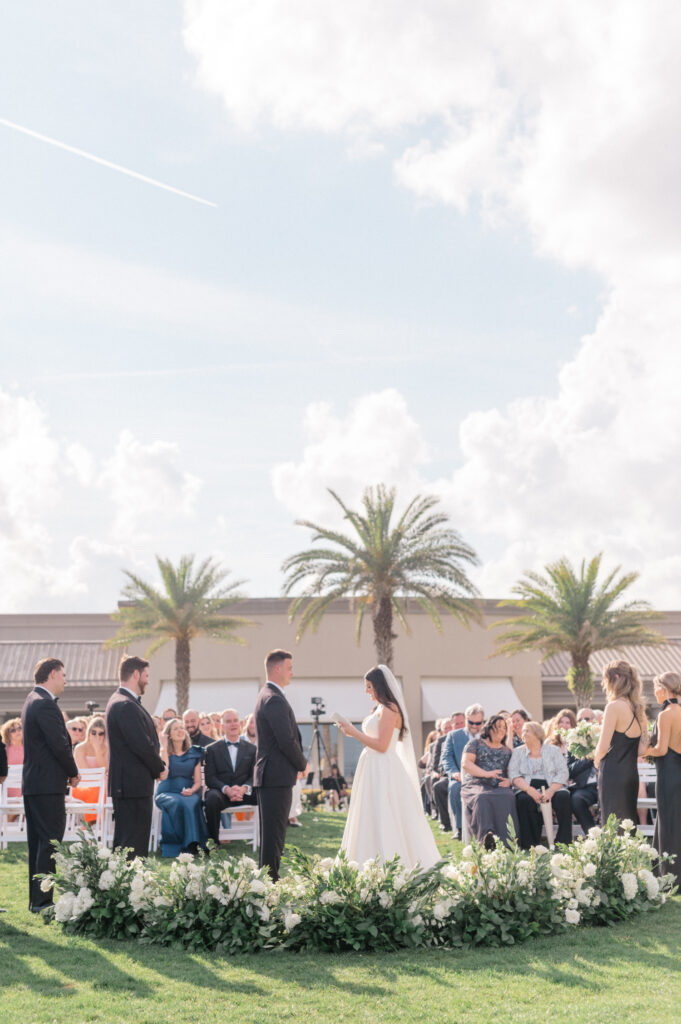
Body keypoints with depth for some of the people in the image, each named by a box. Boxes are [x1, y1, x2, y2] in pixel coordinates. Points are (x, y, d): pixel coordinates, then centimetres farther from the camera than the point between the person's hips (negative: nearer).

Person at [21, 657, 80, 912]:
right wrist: (73, 773, -5)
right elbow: (60, 744, -20)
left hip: (33, 782, 10)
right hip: (47, 785, -10)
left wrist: (68, 772, 10)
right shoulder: (45, 704, -17)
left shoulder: (33, 700, 16)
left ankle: (36, 900, 19)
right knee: (50, 842, -6)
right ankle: (42, 900, -4)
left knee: (37, 842, 13)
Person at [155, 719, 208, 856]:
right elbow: (163, 775, -11)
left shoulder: (194, 753, 15)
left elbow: (198, 781, 11)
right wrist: (164, 748, -7)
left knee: (191, 804, -35)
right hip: (166, 793, -1)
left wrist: (192, 790, -12)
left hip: (189, 793, 1)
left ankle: (192, 844, -37)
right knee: (176, 803, -37)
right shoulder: (164, 752, 8)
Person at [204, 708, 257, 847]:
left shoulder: (251, 749, 15)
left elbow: (254, 776, 6)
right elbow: (210, 778, 0)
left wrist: (244, 788, -17)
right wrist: (226, 789, -19)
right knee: (212, 798, -37)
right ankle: (213, 840, -24)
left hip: (244, 792, 2)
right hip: (221, 792, -2)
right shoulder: (212, 749, 10)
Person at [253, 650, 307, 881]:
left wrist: (298, 762, 13)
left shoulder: (267, 696, 17)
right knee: (274, 833, -7)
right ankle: (270, 878, -4)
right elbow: (287, 741, -20)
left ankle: (269, 877, 18)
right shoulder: (275, 699, -17)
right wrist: (302, 764, -5)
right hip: (277, 776, -11)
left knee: (272, 833, 13)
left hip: (269, 775, 11)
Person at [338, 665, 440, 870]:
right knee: (372, 821, 10)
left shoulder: (389, 709, -13)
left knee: (383, 821, -8)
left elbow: (381, 745, -19)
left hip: (383, 773, -10)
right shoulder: (381, 709, 16)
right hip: (374, 770, 10)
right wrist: (353, 732, 12)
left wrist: (353, 732, -14)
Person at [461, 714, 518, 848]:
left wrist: (509, 780, -3)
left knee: (507, 797, -35)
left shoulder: (506, 750, 27)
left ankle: (505, 844, -44)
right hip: (476, 785, -2)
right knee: (482, 798, -39)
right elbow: (465, 763, 2)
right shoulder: (476, 743, 16)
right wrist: (486, 773, -11)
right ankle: (486, 836, -54)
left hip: (499, 787, 2)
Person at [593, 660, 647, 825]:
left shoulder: (614, 706, -14)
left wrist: (597, 760, 4)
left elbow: (603, 746, -16)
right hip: (632, 773, 8)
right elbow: (642, 748, 11)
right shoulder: (638, 708, 9)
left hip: (613, 774, -8)